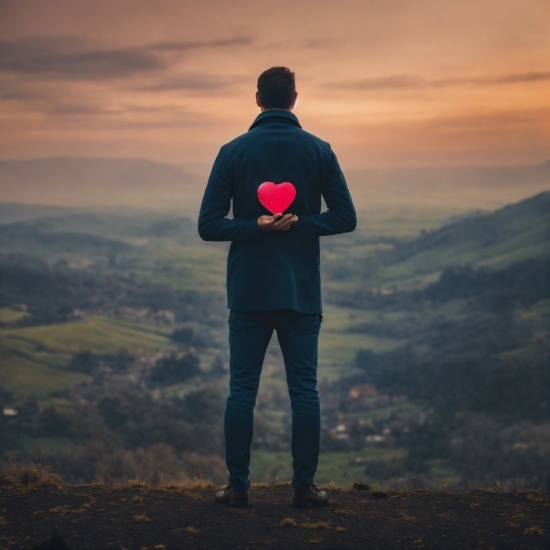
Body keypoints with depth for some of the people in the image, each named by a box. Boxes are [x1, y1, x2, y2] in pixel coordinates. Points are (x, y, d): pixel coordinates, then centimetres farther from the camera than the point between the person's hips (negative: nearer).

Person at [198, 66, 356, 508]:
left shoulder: (233, 152, -2)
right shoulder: (319, 151, 0)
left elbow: (208, 225, -7)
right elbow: (345, 218, -4)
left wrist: (255, 227, -10)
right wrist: (300, 224, -9)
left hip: (248, 292, 0)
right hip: (302, 292, 1)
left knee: (242, 390, 6)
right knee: (304, 389, 7)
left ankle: (238, 487, 8)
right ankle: (304, 487, 8)